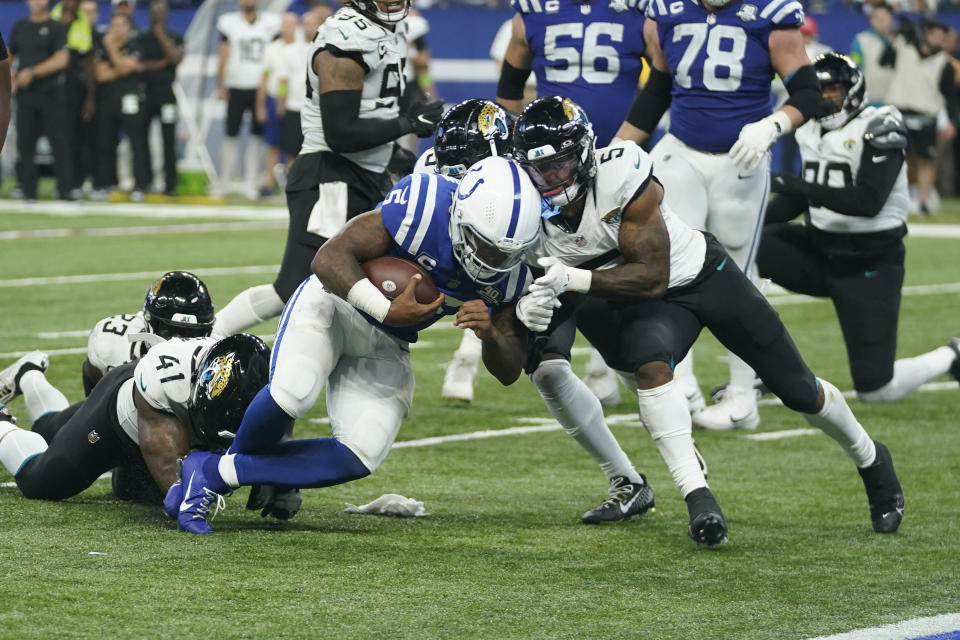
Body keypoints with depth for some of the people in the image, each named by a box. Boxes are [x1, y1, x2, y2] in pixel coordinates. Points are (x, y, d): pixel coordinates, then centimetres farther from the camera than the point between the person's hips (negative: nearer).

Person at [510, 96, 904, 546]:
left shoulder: (619, 175, -34)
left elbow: (652, 277, -32)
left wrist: (572, 278, -41)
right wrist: (533, 306, -34)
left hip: (700, 273, -3)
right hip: (646, 306, 3)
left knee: (798, 391, 6)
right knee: (650, 365, -33)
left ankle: (871, 462, 35)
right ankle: (697, 497, -29)